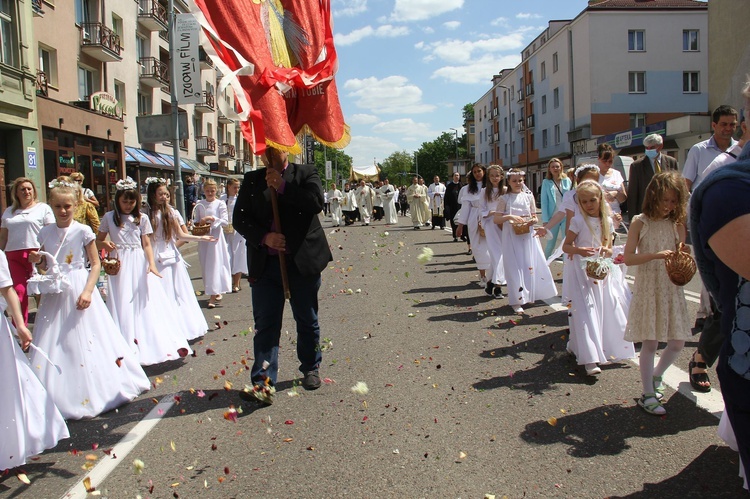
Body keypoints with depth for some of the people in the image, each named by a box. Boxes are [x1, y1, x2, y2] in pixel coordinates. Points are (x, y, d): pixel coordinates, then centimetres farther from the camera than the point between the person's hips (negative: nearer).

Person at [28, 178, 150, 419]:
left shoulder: (83, 231, -7)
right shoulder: (45, 232, 6)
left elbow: (95, 264, -5)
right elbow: (45, 266, 16)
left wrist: (87, 291, -16)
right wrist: (37, 260, -7)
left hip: (78, 290, -4)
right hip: (54, 294, 4)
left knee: (85, 344, 1)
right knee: (53, 348, 6)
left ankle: (91, 394, 15)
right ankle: (57, 398, 19)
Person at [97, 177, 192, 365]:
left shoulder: (142, 219, 5)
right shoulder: (109, 217, 4)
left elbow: (147, 244, 2)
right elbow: (99, 240, 11)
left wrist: (152, 264, -13)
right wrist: (106, 245, -12)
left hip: (140, 265, 1)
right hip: (120, 266, 0)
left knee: (147, 304, -1)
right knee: (123, 306, 0)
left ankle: (152, 344, 5)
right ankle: (129, 348, 4)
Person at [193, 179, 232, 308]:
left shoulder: (220, 204, -2)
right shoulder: (199, 204, 8)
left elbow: (225, 222, -9)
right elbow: (195, 220, 13)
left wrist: (212, 219, -21)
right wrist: (198, 224, -8)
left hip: (216, 236, -4)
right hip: (203, 237, 4)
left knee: (215, 264, -8)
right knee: (205, 265, 7)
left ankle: (213, 296, -8)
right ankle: (216, 292, 20)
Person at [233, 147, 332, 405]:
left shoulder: (305, 173, 3)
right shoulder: (252, 180, 9)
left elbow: (316, 202, -14)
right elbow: (240, 219, 3)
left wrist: (282, 186, -14)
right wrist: (264, 237, -13)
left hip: (302, 260, -1)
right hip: (265, 264, 1)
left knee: (307, 321, 13)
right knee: (265, 324, -4)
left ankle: (310, 369, 31)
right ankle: (262, 383, -4)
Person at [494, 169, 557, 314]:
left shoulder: (528, 196, 6)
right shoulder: (505, 199, 0)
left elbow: (535, 217, 10)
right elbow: (496, 219, -3)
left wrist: (533, 221, -12)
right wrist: (509, 217, -19)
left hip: (527, 235, 2)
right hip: (512, 236, -2)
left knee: (530, 264, 5)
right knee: (514, 267, -3)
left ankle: (530, 295, 21)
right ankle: (516, 301, 2)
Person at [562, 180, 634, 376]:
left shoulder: (607, 221, 7)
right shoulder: (578, 221, -7)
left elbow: (609, 247, 15)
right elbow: (566, 246, -5)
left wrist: (607, 250, -7)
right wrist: (579, 250, -24)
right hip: (583, 270, -5)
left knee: (607, 309, 9)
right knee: (586, 312, -10)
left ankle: (606, 348, 30)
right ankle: (590, 358, -11)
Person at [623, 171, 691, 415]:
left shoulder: (677, 224, 5)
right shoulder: (640, 223, -6)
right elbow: (628, 258, -10)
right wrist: (655, 255, -23)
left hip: (672, 288, 4)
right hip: (648, 288, -4)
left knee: (677, 342, 6)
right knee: (650, 342, 1)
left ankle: (655, 376, 32)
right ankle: (648, 394, 13)